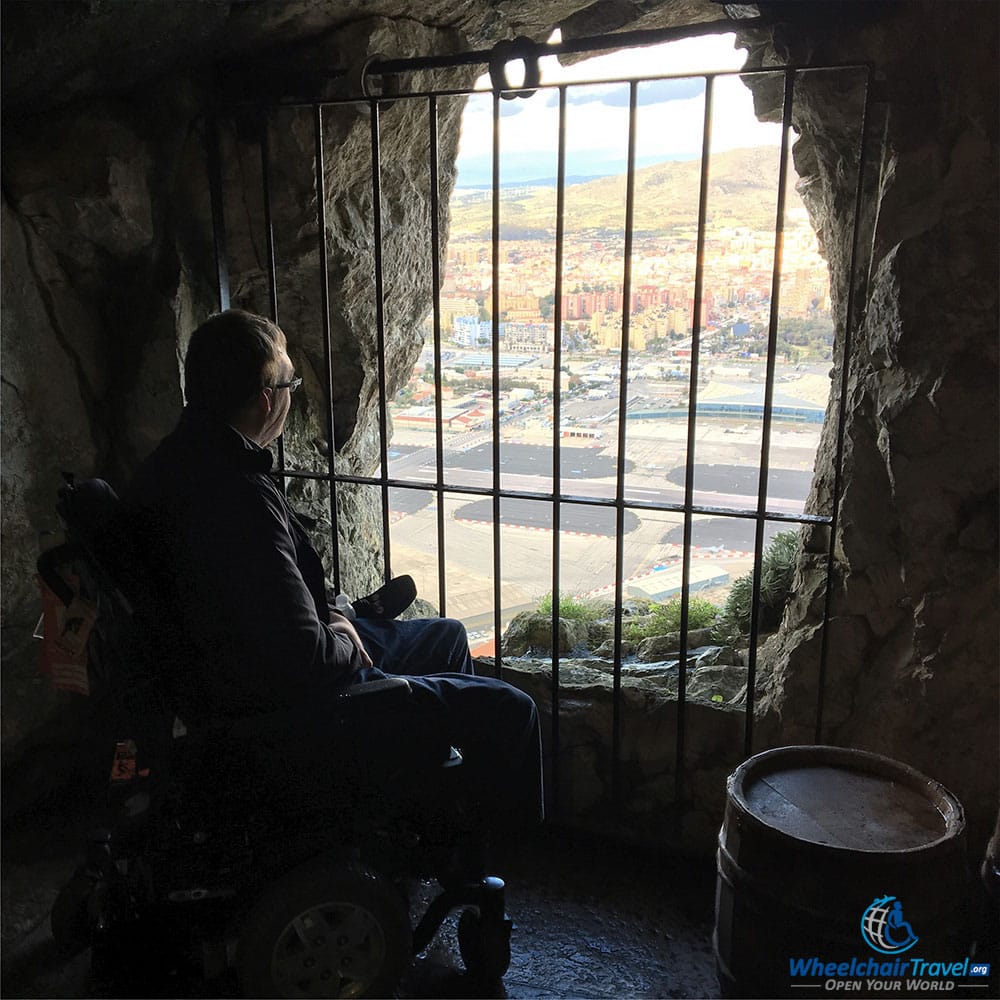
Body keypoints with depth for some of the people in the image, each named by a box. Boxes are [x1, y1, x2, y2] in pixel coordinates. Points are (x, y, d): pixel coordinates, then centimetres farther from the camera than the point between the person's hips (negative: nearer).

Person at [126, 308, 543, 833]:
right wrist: (347, 642, -10)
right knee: (507, 712, -7)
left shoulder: (178, 459, 1)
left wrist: (330, 620, 4)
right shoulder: (239, 497, -32)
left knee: (447, 637, 25)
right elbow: (306, 660, -31)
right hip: (280, 710, -11)